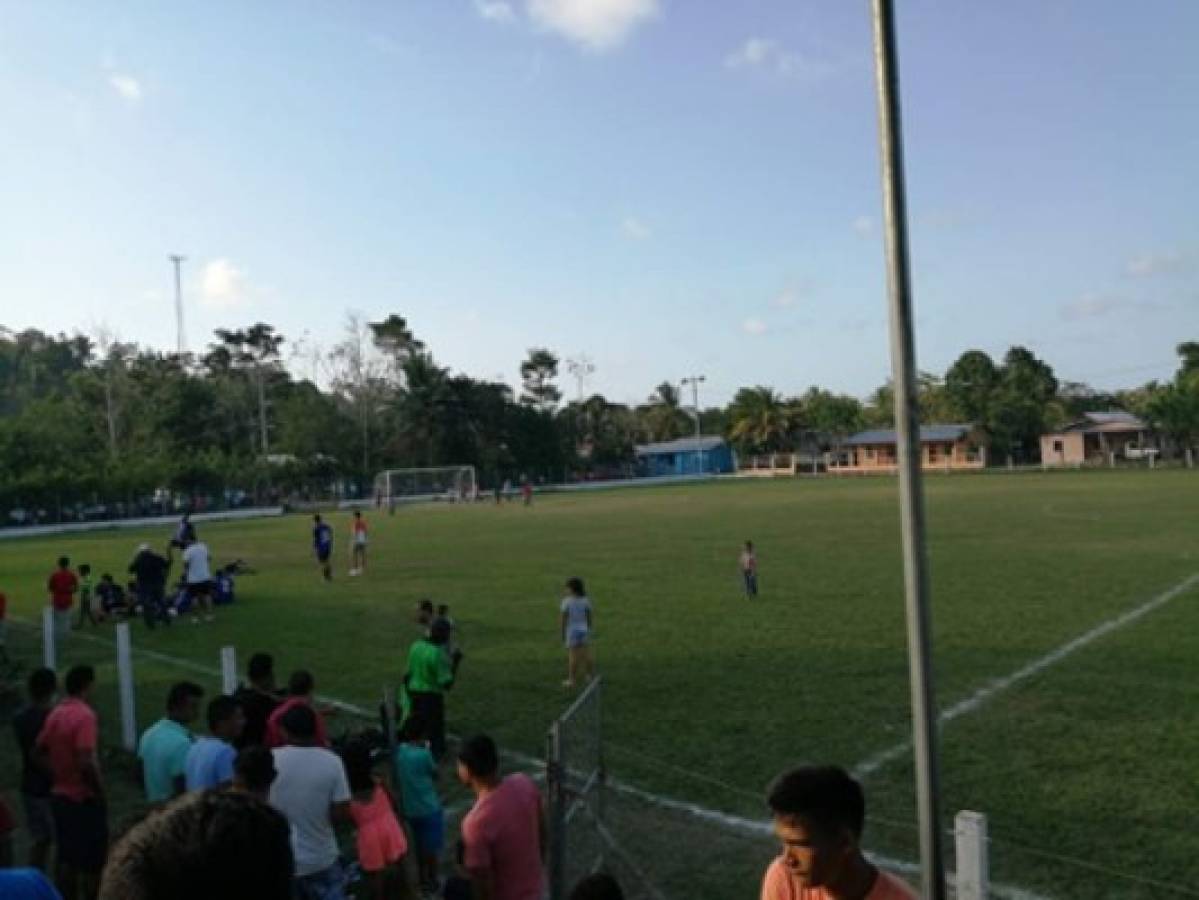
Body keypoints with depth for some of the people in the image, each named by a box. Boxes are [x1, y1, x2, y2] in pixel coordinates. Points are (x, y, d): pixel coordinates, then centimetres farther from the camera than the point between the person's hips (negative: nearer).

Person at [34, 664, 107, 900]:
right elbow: (86, 761, -26)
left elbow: (38, 754, 14)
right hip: (85, 798, -8)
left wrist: (58, 775, 14)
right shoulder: (85, 715, -20)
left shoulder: (55, 714, 6)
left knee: (66, 857, 15)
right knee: (92, 860, 3)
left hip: (60, 795, 8)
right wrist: (100, 790, -15)